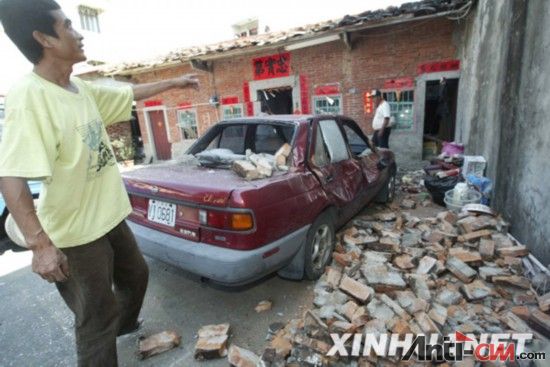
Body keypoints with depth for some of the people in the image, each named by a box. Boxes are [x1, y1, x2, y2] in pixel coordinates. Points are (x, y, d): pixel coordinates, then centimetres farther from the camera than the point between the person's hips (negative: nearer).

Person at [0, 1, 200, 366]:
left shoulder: (82, 89, 3)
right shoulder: (29, 95, -22)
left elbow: (130, 94, 19)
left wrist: (174, 82, 24)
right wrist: (40, 245, -29)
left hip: (109, 217, 9)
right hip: (75, 232, -9)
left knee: (136, 274, 29)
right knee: (97, 319, 8)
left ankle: (124, 323, 57)